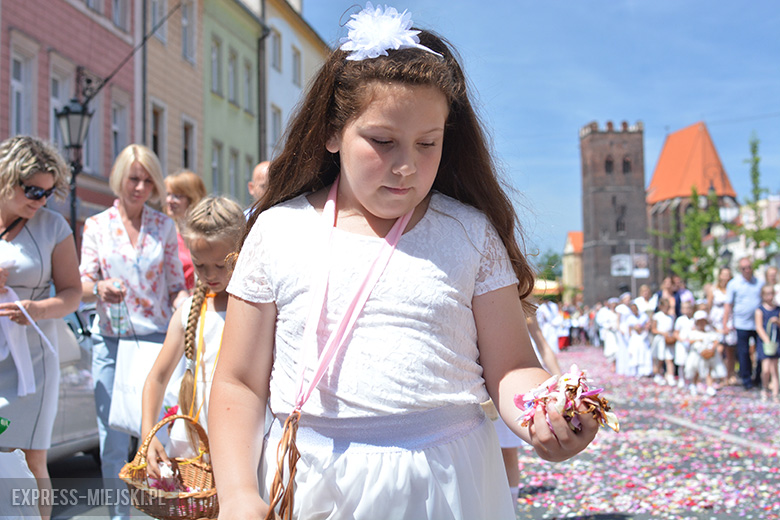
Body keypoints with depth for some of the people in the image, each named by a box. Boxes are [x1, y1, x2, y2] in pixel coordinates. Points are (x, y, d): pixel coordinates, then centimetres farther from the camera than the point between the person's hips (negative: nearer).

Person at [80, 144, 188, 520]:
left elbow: (175, 285, 10)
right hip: (110, 341, 0)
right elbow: (81, 287, 2)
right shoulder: (96, 226, 6)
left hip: (156, 338, 0)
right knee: (112, 437, 2)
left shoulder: (164, 226, 7)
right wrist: (99, 288, -20)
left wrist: (186, 306, -11)